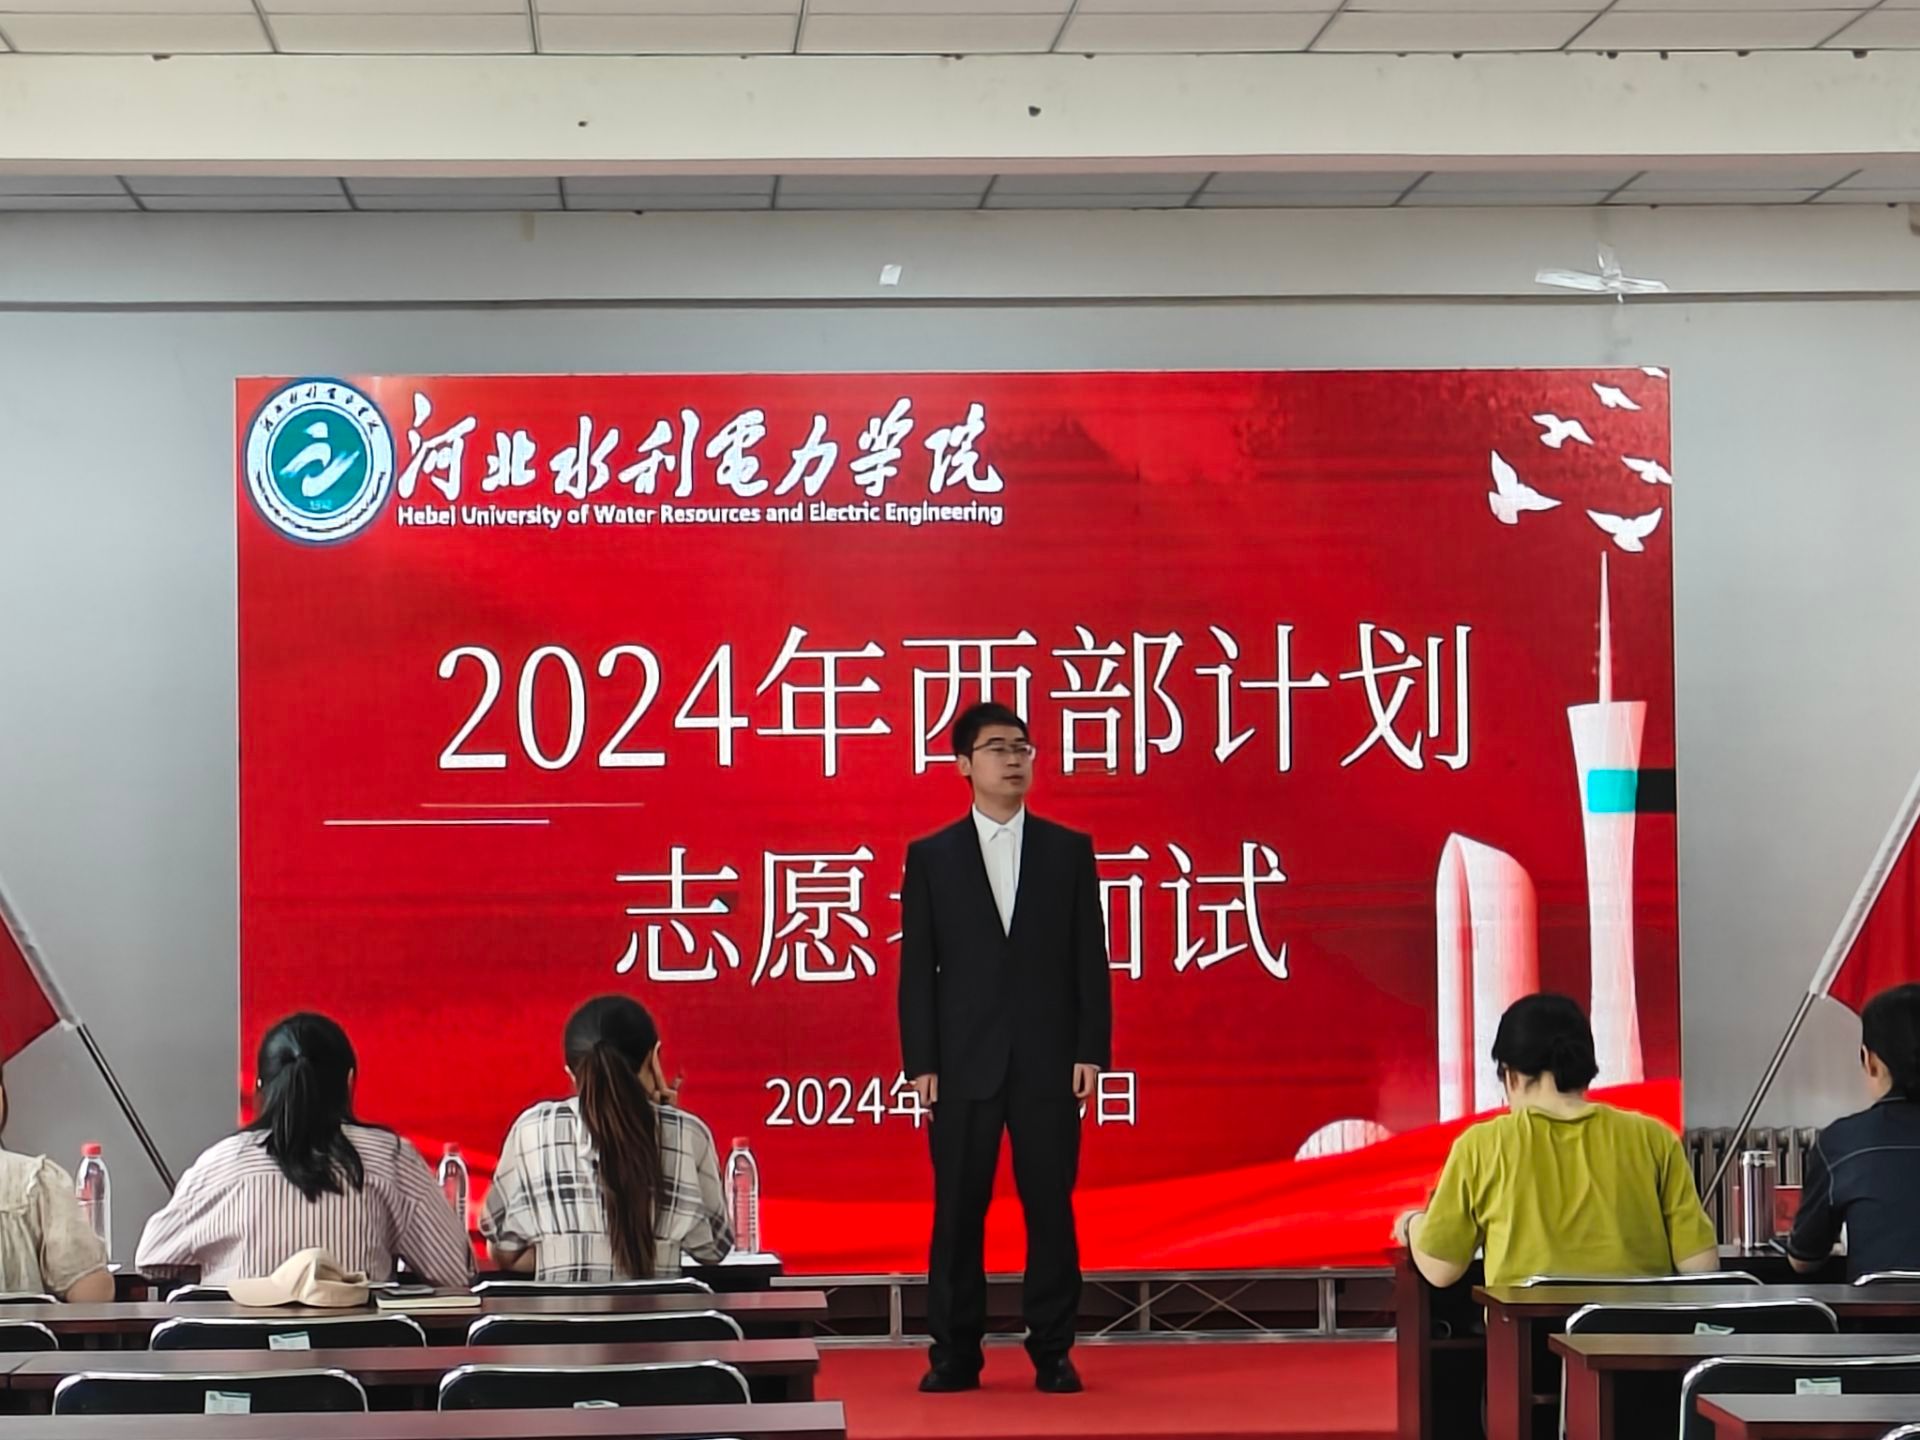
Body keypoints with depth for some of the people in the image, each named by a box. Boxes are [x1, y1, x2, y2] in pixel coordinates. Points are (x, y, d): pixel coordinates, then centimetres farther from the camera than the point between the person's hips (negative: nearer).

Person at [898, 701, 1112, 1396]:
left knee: (1051, 1208, 2)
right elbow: (917, 968, 3)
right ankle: (955, 1355, 9)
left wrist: (1092, 1050, -3)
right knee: (958, 1211, 2)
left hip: (1049, 1063, 0)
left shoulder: (1070, 850, 8)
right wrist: (921, 1064, -4)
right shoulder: (930, 857, 6)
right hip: (964, 1065, 0)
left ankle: (1052, 1352, 9)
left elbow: (1090, 958, 5)